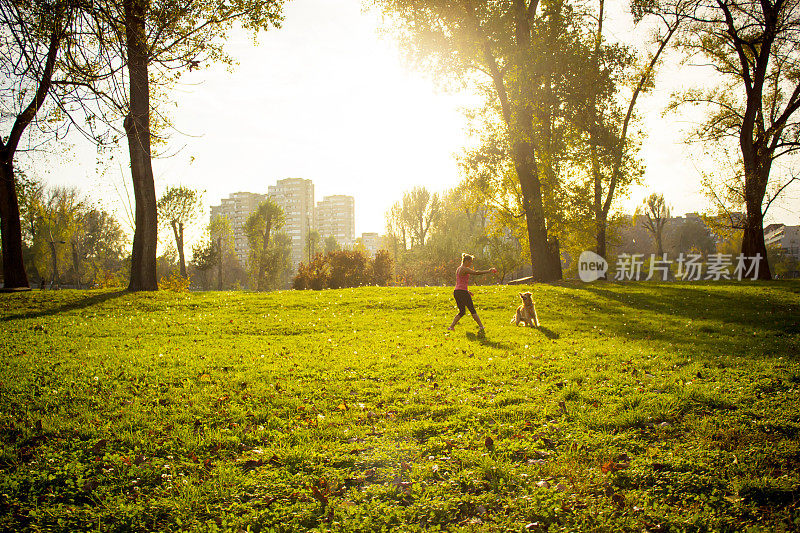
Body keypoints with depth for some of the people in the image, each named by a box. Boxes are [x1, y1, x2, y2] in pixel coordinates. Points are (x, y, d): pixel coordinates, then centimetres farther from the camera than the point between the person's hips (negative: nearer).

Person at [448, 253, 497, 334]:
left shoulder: (458, 269, 17)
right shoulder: (465, 269, -11)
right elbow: (476, 273, -20)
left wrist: (466, 291, 19)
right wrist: (488, 271, -16)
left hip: (456, 292, 9)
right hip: (462, 292, -9)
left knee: (461, 311, 14)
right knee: (472, 310, -1)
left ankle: (451, 327, 7)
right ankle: (481, 326, 3)